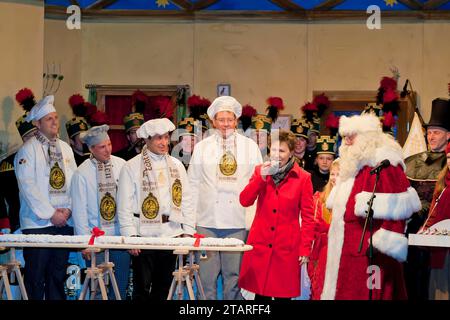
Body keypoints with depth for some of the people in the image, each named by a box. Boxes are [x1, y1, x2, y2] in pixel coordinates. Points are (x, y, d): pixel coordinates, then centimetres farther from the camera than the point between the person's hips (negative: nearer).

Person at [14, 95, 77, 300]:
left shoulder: (65, 148, 13)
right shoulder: (28, 149, -5)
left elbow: (73, 181, 11)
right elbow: (28, 186, -11)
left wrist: (69, 208, -4)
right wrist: (50, 214, -14)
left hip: (64, 222, 5)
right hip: (37, 223, -5)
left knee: (58, 274, 8)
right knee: (36, 277, -3)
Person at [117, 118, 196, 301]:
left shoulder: (176, 165, 13)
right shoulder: (131, 167, -1)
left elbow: (186, 201, 13)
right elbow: (124, 205, -4)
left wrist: (188, 231, 5)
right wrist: (130, 236, -10)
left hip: (172, 235, 4)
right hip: (144, 236, -4)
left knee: (163, 287, 9)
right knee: (142, 287, -1)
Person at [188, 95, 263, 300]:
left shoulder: (250, 146, 10)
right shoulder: (202, 147, 11)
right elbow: (193, 184, 10)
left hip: (238, 222, 0)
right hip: (207, 221, 0)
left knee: (234, 274, 2)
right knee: (207, 274, 0)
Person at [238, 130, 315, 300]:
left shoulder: (303, 178, -2)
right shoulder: (260, 171, 7)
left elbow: (308, 217, -1)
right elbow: (244, 201, -2)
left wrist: (305, 249, -5)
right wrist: (261, 177, -12)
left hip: (287, 247, -2)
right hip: (260, 244, 2)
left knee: (283, 293, 1)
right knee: (260, 292, 5)